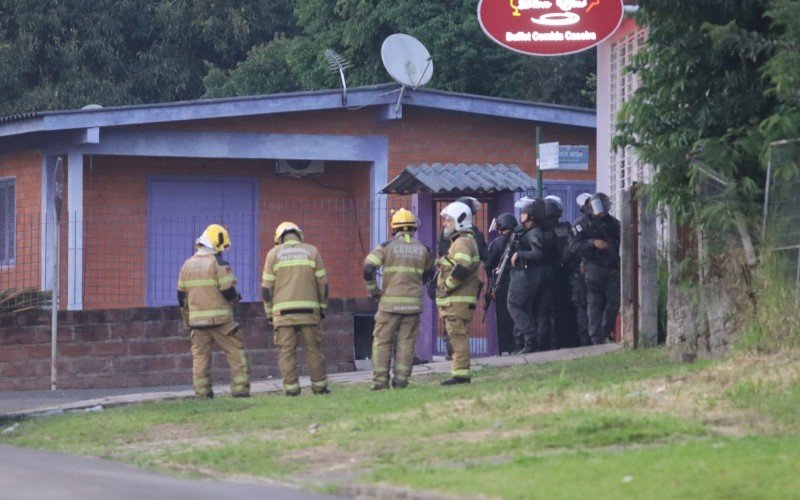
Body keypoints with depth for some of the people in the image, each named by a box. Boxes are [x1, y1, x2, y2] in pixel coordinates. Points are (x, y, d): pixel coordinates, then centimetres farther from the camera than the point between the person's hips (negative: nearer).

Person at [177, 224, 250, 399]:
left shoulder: (187, 265, 10)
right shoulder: (219, 264, -9)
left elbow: (182, 296, 12)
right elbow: (228, 292, -14)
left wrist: (187, 319, 22)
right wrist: (236, 297, 9)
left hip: (197, 319, 5)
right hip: (220, 318, -5)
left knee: (200, 354, 9)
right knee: (236, 352, 1)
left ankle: (201, 391, 4)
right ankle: (240, 389, -4)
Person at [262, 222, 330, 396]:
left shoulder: (274, 254, 5)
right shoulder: (311, 251, 8)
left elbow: (267, 286, 3)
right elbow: (322, 283, 6)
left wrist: (269, 313, 10)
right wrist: (322, 308, 14)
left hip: (283, 311, -1)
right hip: (308, 310, 1)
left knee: (287, 350, -1)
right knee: (313, 349, 6)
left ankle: (291, 388, -6)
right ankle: (319, 386, 6)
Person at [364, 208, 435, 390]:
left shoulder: (386, 247, -3)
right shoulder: (422, 250, 6)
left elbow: (368, 270, -12)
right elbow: (429, 274, 19)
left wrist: (374, 292, 0)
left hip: (390, 302, -2)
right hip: (413, 303, 2)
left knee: (382, 341, 5)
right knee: (406, 342, 7)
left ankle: (380, 381, 1)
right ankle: (401, 380, 2)